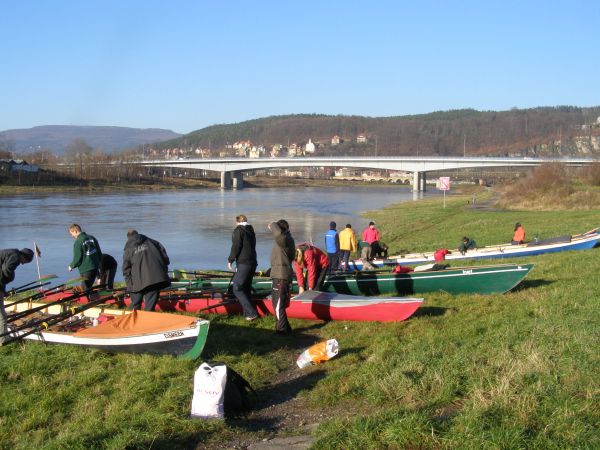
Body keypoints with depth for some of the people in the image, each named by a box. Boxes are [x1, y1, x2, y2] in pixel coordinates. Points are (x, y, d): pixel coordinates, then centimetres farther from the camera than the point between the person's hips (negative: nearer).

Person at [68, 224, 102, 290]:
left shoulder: (78, 242, -15)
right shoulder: (92, 238, 6)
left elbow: (77, 259, -15)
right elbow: (99, 253, 11)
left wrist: (71, 266, 3)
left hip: (86, 270, -7)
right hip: (95, 268, 7)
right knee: (89, 288, 17)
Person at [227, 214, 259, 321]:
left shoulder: (238, 230, -6)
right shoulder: (251, 231, 17)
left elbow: (236, 247, -11)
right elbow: (251, 247, 15)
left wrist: (230, 260, 1)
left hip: (243, 264, -8)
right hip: (253, 263, 8)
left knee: (237, 288, -6)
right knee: (246, 288, 16)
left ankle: (251, 313, -12)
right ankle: (248, 312, 17)